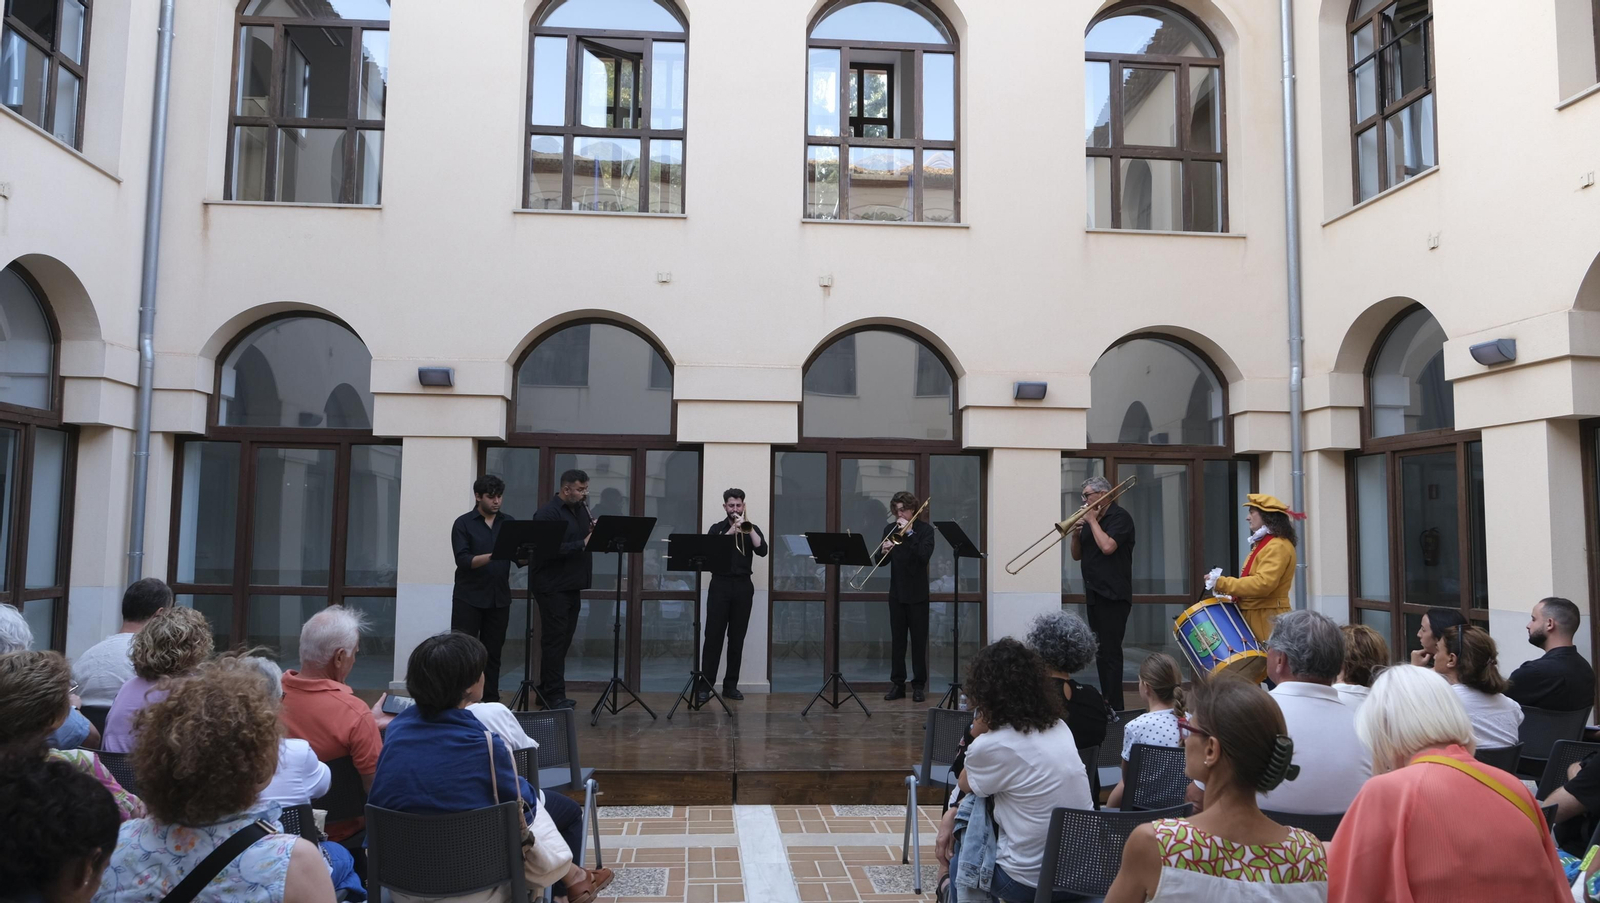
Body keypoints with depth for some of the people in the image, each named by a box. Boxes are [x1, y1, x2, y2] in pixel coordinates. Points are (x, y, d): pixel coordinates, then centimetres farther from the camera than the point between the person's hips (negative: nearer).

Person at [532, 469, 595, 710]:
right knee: (555, 640, -4)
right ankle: (554, 695, 2)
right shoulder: (548, 513, -13)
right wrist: (582, 543, -26)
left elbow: (590, 540, 15)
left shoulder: (581, 510, 13)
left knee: (562, 640, 13)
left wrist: (596, 533, -6)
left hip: (572, 586, 9)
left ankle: (547, 691, 23)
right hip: (553, 587, -9)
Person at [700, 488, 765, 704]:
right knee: (713, 636, -7)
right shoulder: (717, 529, 8)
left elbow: (762, 550, -5)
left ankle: (731, 685, 9)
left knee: (737, 638, 3)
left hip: (743, 586, 2)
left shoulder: (751, 528, 11)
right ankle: (705, 686, -7)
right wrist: (731, 531, -13)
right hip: (721, 584, -2)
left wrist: (748, 529, -14)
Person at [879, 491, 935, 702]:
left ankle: (919, 685, 7)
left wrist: (909, 533, -21)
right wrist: (883, 551, -16)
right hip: (896, 593, 4)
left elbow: (924, 556, -19)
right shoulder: (890, 529, 7)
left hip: (917, 594, -3)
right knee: (897, 640, 6)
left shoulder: (925, 529, -4)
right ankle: (897, 683, 11)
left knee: (918, 640, 1)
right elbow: (881, 562, 6)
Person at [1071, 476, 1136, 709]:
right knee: (1101, 651, 12)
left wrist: (1092, 521, -13)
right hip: (1093, 594, 9)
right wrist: (1076, 535, -2)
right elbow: (1077, 556, 17)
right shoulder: (1091, 518, 15)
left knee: (1111, 651, -9)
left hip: (1113, 595, -9)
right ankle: (1104, 701, 19)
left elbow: (1107, 547, -24)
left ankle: (1114, 707, -7)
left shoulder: (1119, 516, -8)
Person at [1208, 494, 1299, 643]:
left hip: (1268, 621, -9)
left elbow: (1262, 584, -25)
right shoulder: (1263, 543, 20)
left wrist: (1222, 583, -22)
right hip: (1254, 617, 10)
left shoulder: (1278, 546, -14)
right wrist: (1231, 593, 8)